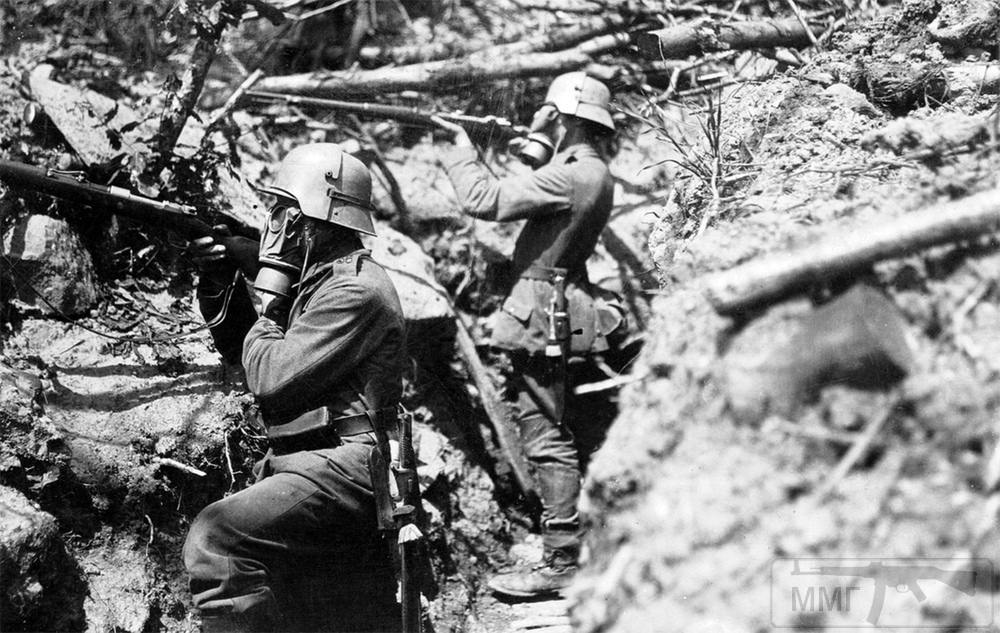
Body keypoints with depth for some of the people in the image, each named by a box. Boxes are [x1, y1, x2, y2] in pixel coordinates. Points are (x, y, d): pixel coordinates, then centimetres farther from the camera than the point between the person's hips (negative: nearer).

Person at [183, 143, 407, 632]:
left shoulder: (356, 290, -15)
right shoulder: (317, 279, 16)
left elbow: (269, 377, -19)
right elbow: (240, 348, 22)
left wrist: (268, 296, -4)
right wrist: (218, 283, 8)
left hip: (344, 470, -10)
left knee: (215, 536, -23)